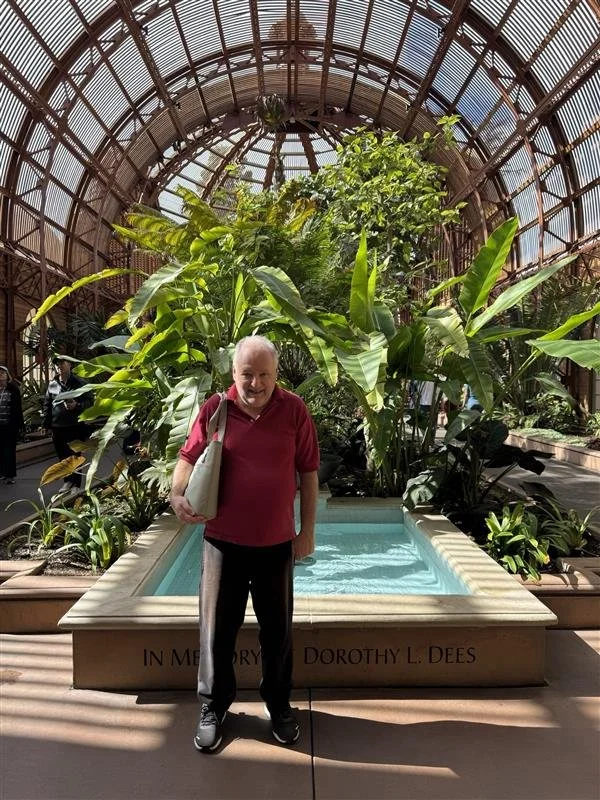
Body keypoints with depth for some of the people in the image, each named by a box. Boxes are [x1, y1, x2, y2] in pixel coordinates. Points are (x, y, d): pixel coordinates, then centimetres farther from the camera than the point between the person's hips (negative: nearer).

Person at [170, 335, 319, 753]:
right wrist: (178, 493, -17)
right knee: (217, 627, 12)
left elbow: (308, 472, 0)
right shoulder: (214, 409, -6)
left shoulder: (294, 410, -6)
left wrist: (308, 530, 1)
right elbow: (189, 457, 3)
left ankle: (279, 703, 39)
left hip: (277, 542, 1)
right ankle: (214, 705, 35)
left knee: (277, 629, 16)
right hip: (223, 540, 0)